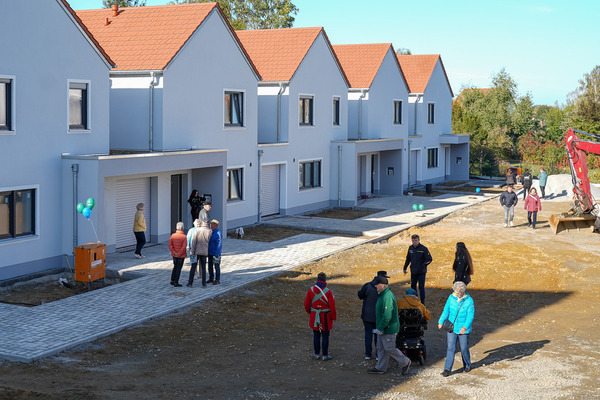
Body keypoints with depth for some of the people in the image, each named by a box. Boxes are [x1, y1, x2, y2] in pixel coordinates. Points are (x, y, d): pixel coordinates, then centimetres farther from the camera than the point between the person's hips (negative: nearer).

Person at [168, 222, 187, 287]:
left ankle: (172, 280, 25)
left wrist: (174, 253, -10)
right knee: (178, 269, 4)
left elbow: (170, 245, -10)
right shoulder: (184, 236, -15)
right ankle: (176, 283, 6)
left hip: (174, 255, 4)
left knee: (175, 267, 21)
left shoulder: (173, 235, -4)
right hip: (181, 256, -4)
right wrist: (179, 254, -13)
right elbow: (184, 247, -22)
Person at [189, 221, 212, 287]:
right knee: (203, 268, 10)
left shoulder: (197, 230, -9)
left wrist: (192, 251, -11)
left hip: (196, 252, -1)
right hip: (204, 252, 1)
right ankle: (204, 284, 10)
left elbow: (193, 241, -13)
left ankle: (190, 283, 8)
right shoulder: (209, 231, -6)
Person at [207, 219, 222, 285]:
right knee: (210, 266, 14)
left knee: (217, 267, 1)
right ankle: (211, 278, 26)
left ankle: (217, 280, 9)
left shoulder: (218, 234, -18)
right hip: (210, 253, 8)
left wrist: (216, 255, -21)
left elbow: (219, 245, -19)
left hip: (215, 253, -8)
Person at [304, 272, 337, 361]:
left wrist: (310, 312, 19)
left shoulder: (311, 290, -7)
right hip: (325, 317, -3)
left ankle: (317, 354, 22)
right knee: (325, 336, 7)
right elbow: (332, 306, -14)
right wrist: (334, 317, 1)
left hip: (314, 317, 3)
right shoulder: (328, 292, -16)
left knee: (316, 335, 14)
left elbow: (306, 304, 0)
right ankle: (325, 355, 13)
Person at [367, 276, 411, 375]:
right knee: (381, 348, 14)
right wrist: (379, 328, 22)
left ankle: (405, 362, 14)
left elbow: (387, 316, -29)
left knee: (389, 348, 0)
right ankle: (381, 368, 22)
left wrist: (380, 329, -22)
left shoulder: (387, 297, -25)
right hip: (383, 328, 10)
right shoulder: (382, 295, 10)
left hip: (388, 329, -10)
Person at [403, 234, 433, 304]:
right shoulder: (410, 248, 4)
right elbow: (408, 259, 17)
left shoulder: (423, 249, -12)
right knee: (413, 286, 13)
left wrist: (422, 266, -18)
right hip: (413, 271, 5)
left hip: (421, 272, -5)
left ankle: (422, 302, 4)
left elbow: (429, 259, -11)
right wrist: (405, 267, 16)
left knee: (421, 287, -3)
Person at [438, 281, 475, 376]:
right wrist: (441, 322, 7)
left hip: (463, 330, -2)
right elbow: (446, 310, 9)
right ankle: (447, 369, 0)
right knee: (451, 348, -2)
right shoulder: (451, 298, -2)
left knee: (464, 348, 9)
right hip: (451, 328, 2)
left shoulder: (469, 301, -13)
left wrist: (465, 327, -28)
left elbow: (470, 316, -15)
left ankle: (467, 365, 34)